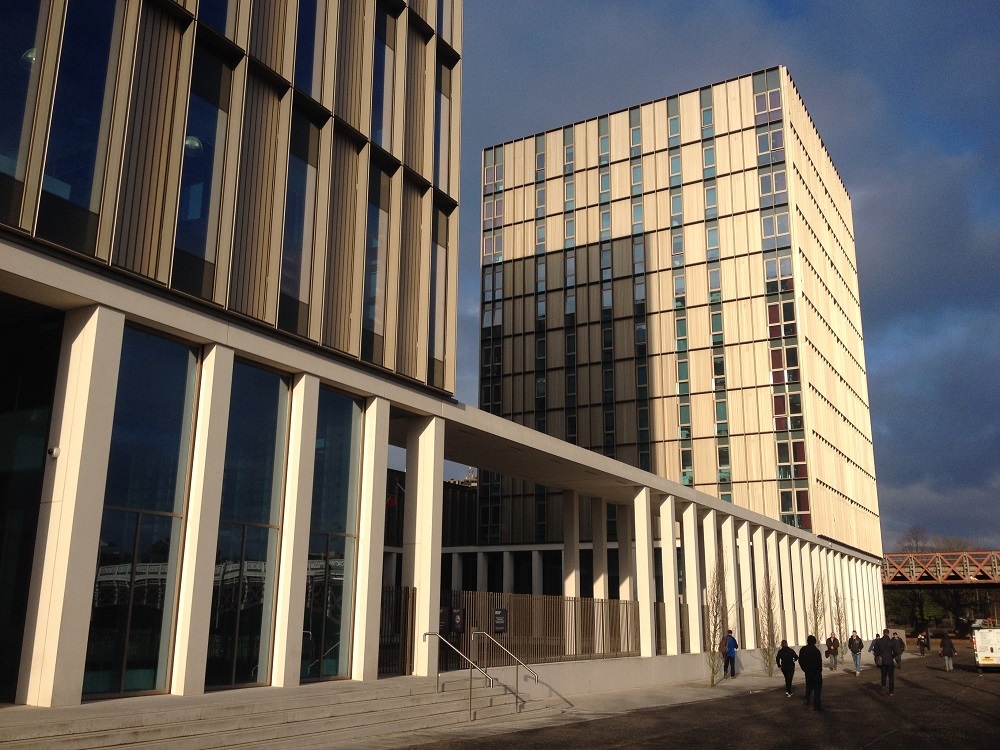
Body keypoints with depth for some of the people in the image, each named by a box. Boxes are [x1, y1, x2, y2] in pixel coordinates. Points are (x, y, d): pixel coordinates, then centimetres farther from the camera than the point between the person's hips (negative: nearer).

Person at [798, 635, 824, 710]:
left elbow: (800, 661, 6)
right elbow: (819, 661, -18)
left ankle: (807, 703, 13)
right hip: (816, 672, -5)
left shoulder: (802, 650, 0)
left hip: (807, 672, 5)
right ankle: (817, 705, 3)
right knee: (817, 688, 4)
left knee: (809, 687, 18)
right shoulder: (815, 650, -19)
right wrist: (820, 669, -1)